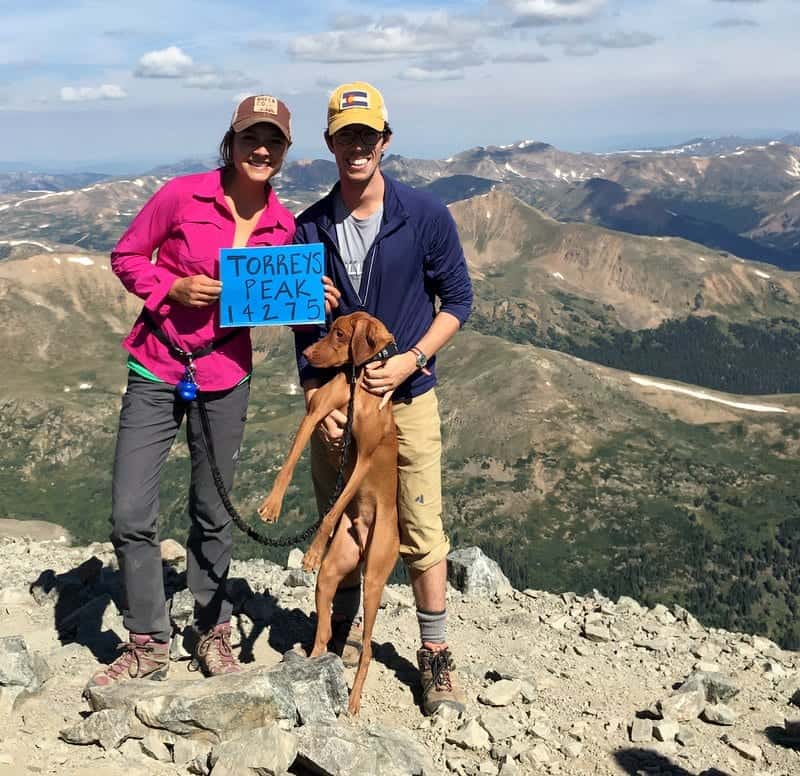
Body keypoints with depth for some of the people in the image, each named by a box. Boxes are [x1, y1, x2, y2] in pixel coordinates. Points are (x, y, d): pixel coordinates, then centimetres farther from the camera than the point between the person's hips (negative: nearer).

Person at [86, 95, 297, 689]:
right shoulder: (183, 195, -10)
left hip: (224, 376, 2)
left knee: (213, 514, 12)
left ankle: (214, 633, 31)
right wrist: (173, 288, -17)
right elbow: (126, 256, -1)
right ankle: (149, 645, 15)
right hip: (156, 371, -1)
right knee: (131, 514, -3)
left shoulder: (283, 225, 0)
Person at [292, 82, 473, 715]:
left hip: (406, 398, -2)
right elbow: (302, 325, 6)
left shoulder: (426, 217, -6)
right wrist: (315, 394, -5)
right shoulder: (310, 229, 1)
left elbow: (457, 300, -1)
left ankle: (436, 657, 17)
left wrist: (409, 361, -14)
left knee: (422, 533, 1)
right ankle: (343, 640, 32)